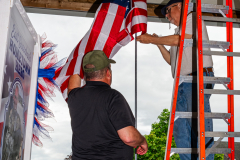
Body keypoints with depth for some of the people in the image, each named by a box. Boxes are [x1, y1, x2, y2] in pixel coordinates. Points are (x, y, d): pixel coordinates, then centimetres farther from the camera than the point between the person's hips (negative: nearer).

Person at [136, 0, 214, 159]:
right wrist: (158, 43, 17)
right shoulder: (179, 30, 29)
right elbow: (172, 61, 28)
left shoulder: (193, 18, 4)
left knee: (199, 126, -13)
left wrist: (151, 39, -2)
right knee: (181, 129, 4)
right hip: (184, 83, 9)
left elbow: (178, 40, -13)